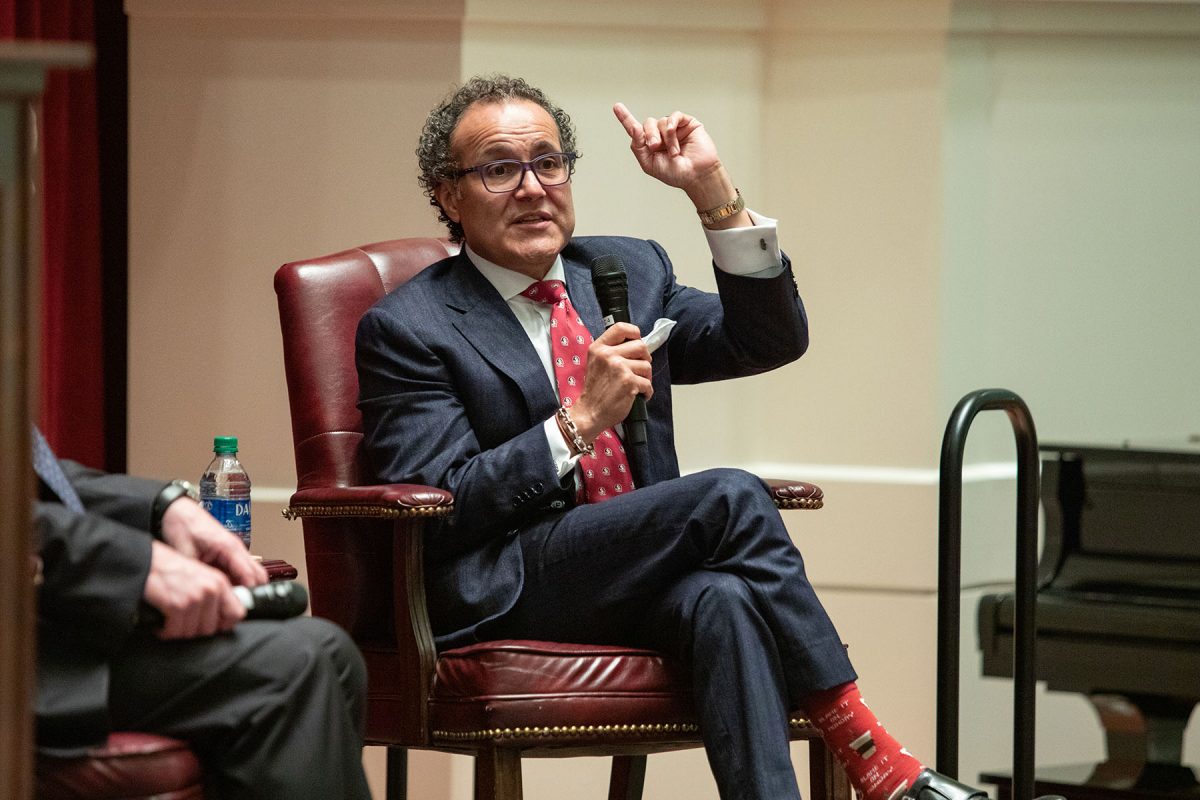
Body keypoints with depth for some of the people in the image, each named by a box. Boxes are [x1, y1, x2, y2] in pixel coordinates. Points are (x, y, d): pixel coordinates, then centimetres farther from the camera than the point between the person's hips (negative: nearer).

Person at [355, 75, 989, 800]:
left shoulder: (627, 271, 18)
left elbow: (772, 340, 6)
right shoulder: (409, 328, 0)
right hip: (504, 598, -5)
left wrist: (714, 194, -5)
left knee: (723, 598, -32)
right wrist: (577, 424, -16)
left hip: (638, 575, 5)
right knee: (731, 498, -25)